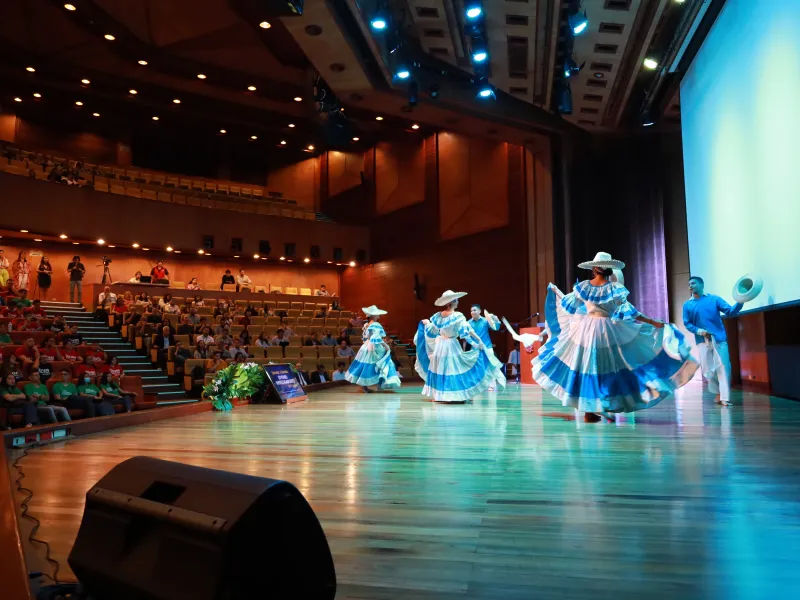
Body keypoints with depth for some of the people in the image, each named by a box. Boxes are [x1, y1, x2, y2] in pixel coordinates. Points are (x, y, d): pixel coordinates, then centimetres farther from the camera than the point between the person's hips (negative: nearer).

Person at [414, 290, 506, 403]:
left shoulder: (438, 316, 1)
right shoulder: (458, 316, -15)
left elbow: (431, 332, 10)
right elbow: (465, 333, -19)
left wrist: (426, 323, 28)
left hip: (440, 345, 5)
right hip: (452, 347, -5)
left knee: (438, 369, 12)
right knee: (455, 370, 1)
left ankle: (437, 395, 16)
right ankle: (459, 395, 1)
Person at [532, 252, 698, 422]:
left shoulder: (583, 286, 0)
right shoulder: (615, 288, -8)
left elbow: (567, 304, 11)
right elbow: (627, 312, -12)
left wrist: (555, 290, 29)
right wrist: (652, 322, -6)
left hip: (585, 329, 3)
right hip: (607, 330, -3)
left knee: (586, 368, 9)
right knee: (609, 368, 7)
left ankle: (588, 411, 12)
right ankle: (608, 408, 9)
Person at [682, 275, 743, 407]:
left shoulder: (714, 299, 4)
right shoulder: (687, 305, 7)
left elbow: (730, 311, -4)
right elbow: (687, 324, 5)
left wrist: (740, 302, -22)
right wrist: (699, 331, -12)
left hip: (719, 338, -2)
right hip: (703, 341, 2)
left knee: (723, 367, -7)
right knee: (707, 370, 5)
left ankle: (725, 398, -6)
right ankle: (718, 393, 25)